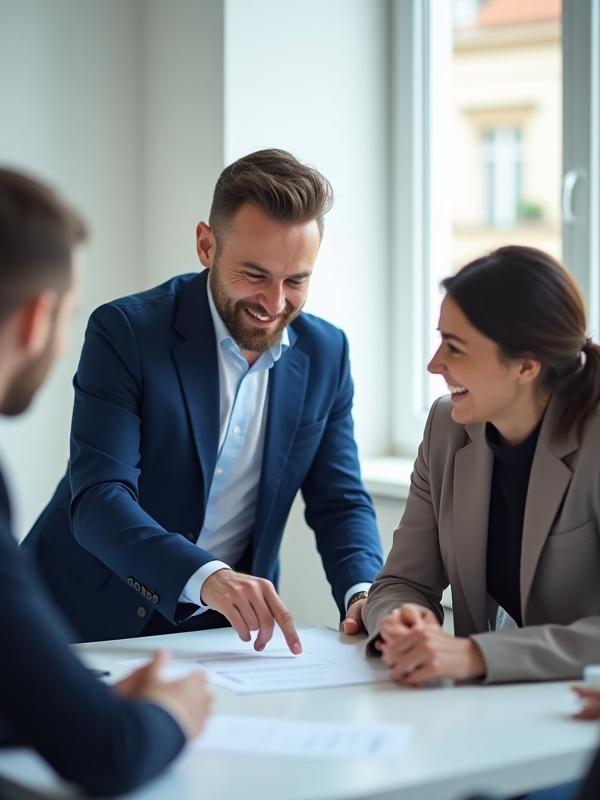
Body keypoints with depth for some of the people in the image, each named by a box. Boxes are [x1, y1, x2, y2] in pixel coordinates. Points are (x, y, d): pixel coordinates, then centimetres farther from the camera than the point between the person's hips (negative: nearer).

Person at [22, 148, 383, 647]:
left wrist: (363, 593, -16)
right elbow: (98, 499, -22)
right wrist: (205, 576, -38)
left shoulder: (326, 354, 1)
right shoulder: (125, 331, -14)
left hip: (220, 628, 4)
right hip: (88, 621, -3)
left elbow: (340, 503, 5)